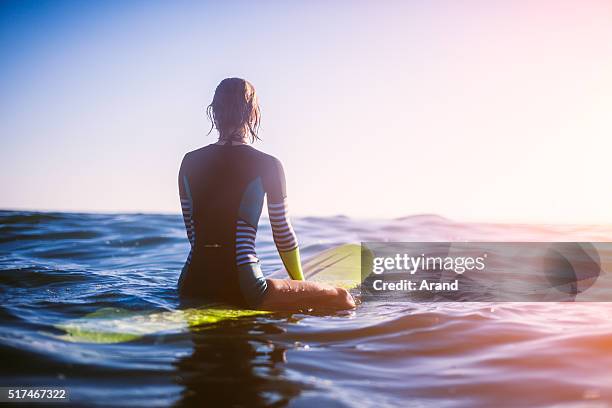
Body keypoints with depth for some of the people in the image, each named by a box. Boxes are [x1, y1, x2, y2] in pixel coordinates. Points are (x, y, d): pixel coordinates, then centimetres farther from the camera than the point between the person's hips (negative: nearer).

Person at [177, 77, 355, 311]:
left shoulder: (190, 162, 8)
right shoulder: (267, 165, -5)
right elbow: (283, 234, 3)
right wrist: (300, 282, 19)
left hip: (192, 286, 6)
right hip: (241, 289, -6)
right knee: (343, 299, 0)